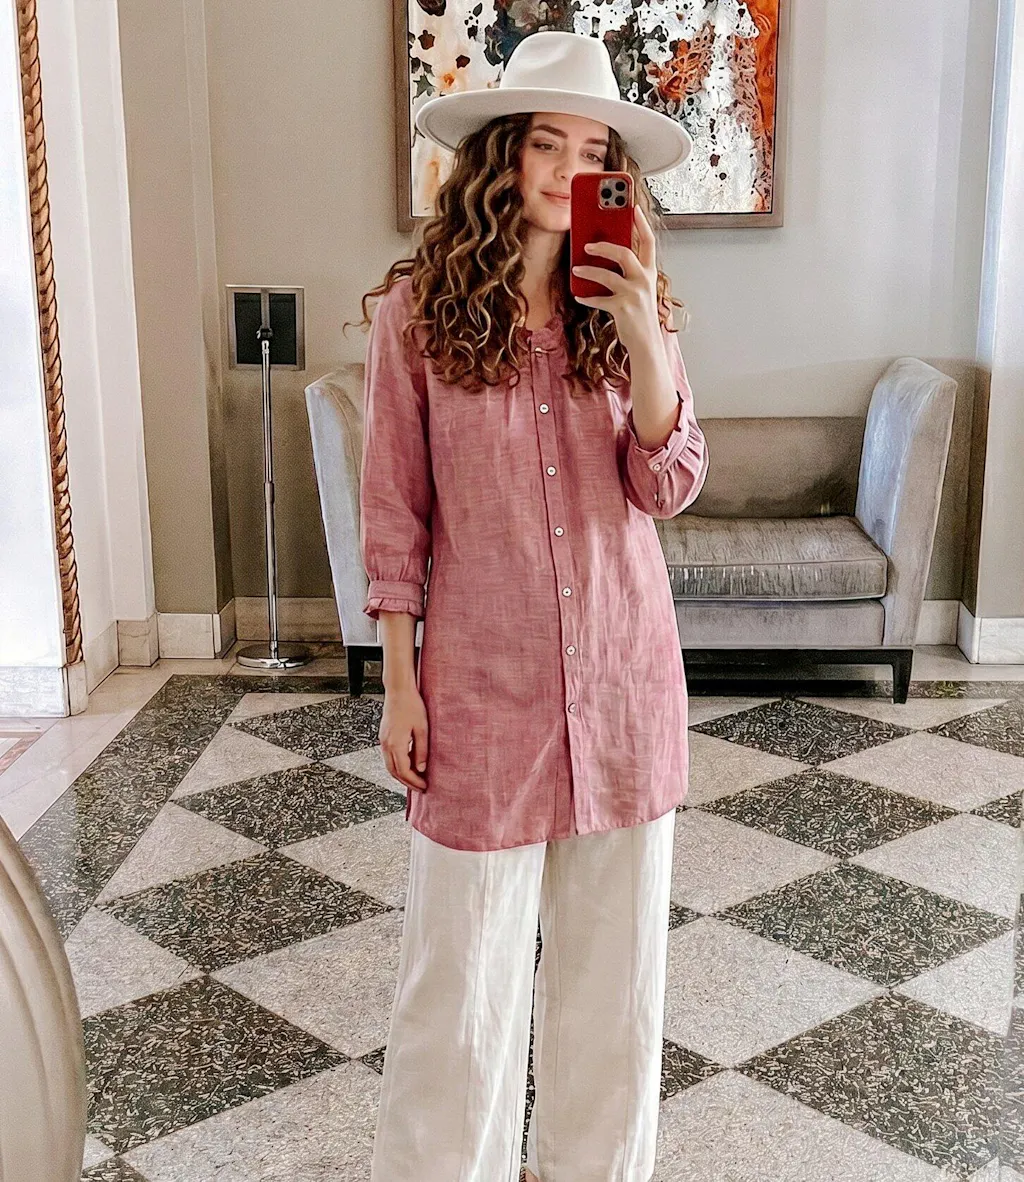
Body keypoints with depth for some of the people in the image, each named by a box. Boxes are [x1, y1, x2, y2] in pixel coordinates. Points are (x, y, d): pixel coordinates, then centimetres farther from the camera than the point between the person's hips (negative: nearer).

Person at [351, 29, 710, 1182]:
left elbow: (669, 488, -3)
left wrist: (645, 343, -18)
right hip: (483, 675, -3)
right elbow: (393, 510, -3)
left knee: (613, 953, 15)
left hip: (623, 671, 3)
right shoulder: (417, 310, -6)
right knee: (464, 963, 7)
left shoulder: (630, 306, 2)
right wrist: (399, 682, -3)